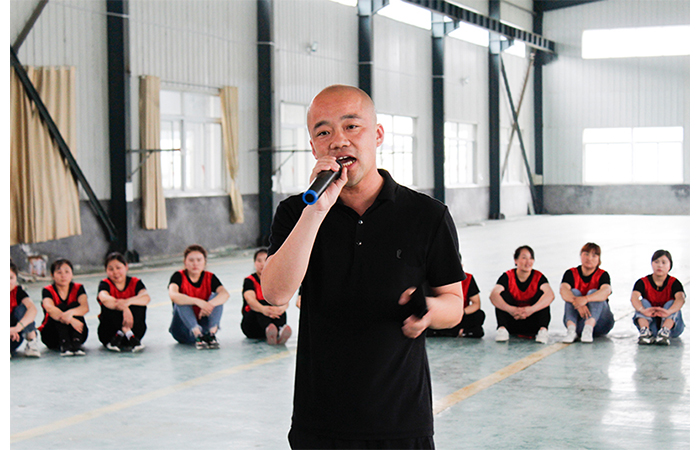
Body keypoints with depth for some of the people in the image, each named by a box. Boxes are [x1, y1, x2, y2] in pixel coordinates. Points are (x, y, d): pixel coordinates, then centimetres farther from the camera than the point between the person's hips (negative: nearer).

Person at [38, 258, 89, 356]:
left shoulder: (78, 288, -2)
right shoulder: (48, 291, -7)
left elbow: (85, 307, -22)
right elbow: (50, 308, -30)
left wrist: (70, 313, -44)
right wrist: (71, 320, -45)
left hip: (76, 332, 2)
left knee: (75, 305, -21)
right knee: (60, 307, -24)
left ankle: (76, 342, -37)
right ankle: (64, 345, -42)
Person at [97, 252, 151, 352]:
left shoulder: (135, 283, -4)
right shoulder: (105, 284, -7)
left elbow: (146, 297, -26)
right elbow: (104, 298, -33)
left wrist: (128, 302, -45)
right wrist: (124, 308, -49)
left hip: (134, 328, 1)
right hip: (108, 332, -1)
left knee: (139, 305, -23)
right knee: (108, 305, -27)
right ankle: (129, 335, -33)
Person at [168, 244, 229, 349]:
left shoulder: (209, 277, -1)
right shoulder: (179, 276, -8)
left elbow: (225, 294, -20)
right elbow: (173, 295, -30)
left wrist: (210, 304, -40)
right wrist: (198, 302, -43)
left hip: (204, 326, 2)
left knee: (216, 297, -16)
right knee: (182, 300, -26)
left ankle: (211, 333, -33)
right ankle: (198, 336, -40)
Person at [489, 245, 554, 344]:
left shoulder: (539, 277, -8)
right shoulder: (508, 276, -9)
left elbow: (550, 295, -28)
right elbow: (493, 296, -27)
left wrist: (532, 309, -46)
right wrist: (511, 310, -45)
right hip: (512, 323, 0)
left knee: (541, 293, -19)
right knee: (503, 294, -19)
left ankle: (543, 330, -33)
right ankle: (502, 328, -34)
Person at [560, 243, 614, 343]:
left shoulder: (602, 275, -3)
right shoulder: (571, 273, 1)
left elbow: (606, 291, -26)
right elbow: (563, 290, -21)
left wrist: (586, 299, -44)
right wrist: (577, 303, -41)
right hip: (577, 321, 1)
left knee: (593, 293, -23)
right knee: (574, 292, -20)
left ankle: (588, 329, -48)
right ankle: (571, 329, -45)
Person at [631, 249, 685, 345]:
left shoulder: (674, 283, -5)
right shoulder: (643, 282, -3)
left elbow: (681, 299, -28)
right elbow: (634, 298, -24)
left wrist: (669, 312, -51)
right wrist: (643, 310, -49)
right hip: (651, 326, 1)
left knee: (671, 303, -24)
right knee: (643, 302, -20)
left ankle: (665, 331, -50)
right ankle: (645, 331, -48)